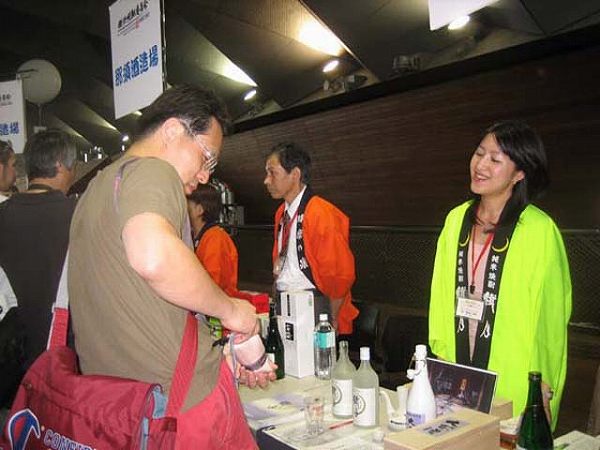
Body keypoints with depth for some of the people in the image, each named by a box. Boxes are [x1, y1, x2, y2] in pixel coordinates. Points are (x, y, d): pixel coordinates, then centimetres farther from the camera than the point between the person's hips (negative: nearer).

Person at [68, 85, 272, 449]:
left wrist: (222, 356, 19)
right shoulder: (151, 171, -12)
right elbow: (154, 257, -36)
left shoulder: (97, 189, 18)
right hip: (186, 400, -9)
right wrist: (229, 308, -18)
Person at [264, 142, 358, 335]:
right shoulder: (281, 213, 11)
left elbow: (341, 274, -16)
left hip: (313, 304, -7)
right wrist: (277, 299, 14)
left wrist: (332, 320, -9)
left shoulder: (321, 214, -17)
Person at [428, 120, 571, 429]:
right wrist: (440, 352, 8)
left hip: (514, 386, -4)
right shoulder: (457, 219, 3)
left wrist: (544, 391, -7)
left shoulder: (540, 230, -13)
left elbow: (550, 316, -10)